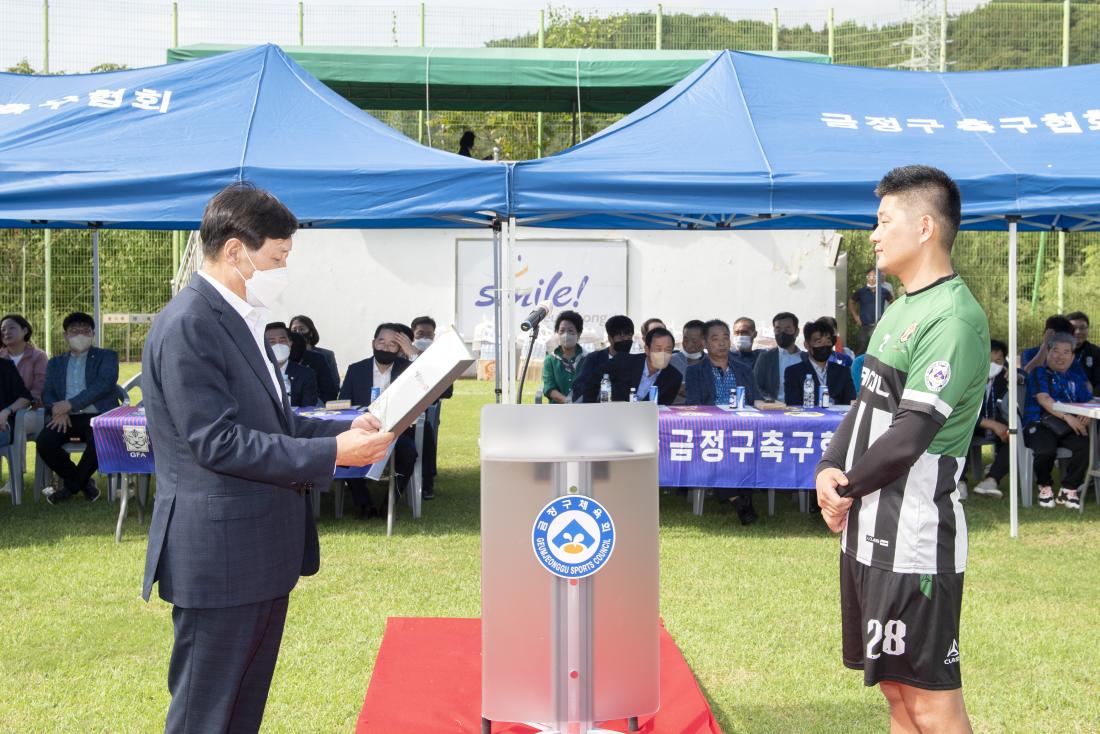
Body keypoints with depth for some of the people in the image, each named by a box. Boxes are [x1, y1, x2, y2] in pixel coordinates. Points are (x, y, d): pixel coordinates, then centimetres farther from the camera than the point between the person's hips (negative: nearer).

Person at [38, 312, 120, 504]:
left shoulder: (106, 357, 9)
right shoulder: (55, 363, 22)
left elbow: (104, 384, -8)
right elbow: (47, 393, 11)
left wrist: (70, 404, -17)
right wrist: (58, 411, -13)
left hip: (98, 416, -3)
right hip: (66, 418, 3)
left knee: (98, 441, -35)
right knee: (44, 441, -26)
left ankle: (70, 485, -9)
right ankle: (84, 482, -5)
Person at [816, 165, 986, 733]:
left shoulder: (953, 318, -17)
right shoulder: (900, 311, 15)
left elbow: (910, 434, -20)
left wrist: (848, 490, -6)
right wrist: (828, 470, 0)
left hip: (914, 536, -10)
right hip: (870, 530, 10)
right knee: (895, 687, 17)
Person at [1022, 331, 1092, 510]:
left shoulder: (1077, 376, 24)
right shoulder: (1039, 373, 8)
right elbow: (1043, 399, -8)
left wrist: (1086, 415, -10)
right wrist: (1067, 417, -22)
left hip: (1069, 428, 4)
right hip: (1039, 424, -4)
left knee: (1086, 445, -29)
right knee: (1046, 449, -36)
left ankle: (1068, 489, -7)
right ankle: (1045, 487, -4)